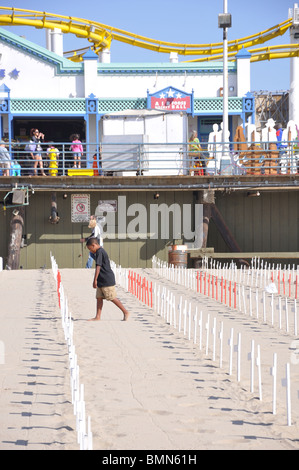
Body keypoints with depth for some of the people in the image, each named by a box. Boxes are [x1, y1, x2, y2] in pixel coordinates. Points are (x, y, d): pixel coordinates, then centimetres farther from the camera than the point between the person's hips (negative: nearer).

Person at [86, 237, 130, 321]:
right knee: (99, 298, 5)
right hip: (102, 281, 10)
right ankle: (98, 317, 4)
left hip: (107, 280, -10)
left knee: (112, 298, -4)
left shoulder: (99, 252, -15)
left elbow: (98, 267, -21)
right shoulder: (101, 251, 16)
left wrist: (95, 280, -21)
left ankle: (126, 312, 5)